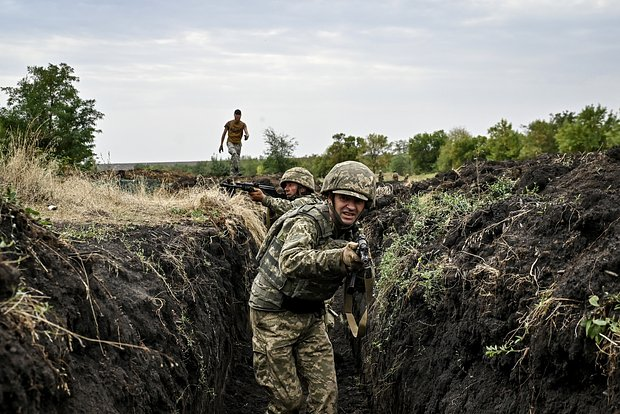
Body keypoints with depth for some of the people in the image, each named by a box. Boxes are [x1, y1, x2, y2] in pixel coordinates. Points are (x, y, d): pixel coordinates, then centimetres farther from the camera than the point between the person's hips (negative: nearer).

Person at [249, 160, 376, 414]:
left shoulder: (351, 231, 2)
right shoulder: (308, 221, -23)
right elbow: (290, 262, -44)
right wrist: (339, 258, -56)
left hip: (310, 316, 7)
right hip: (274, 315, -7)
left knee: (326, 393, 2)